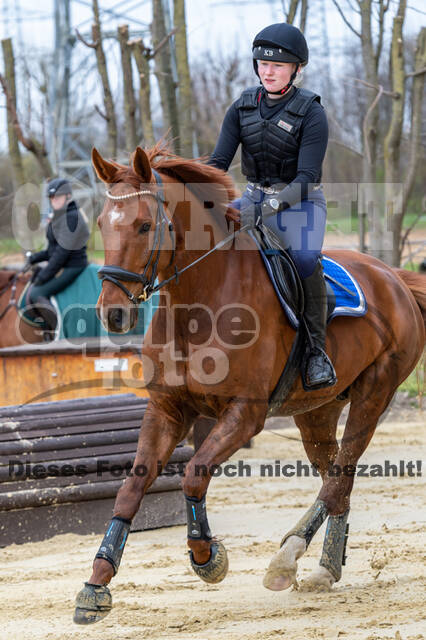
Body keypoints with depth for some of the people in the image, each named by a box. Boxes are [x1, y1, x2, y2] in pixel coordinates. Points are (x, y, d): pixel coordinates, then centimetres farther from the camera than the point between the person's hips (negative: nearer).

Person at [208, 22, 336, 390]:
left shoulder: (311, 113, -14)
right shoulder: (243, 107, 1)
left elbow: (305, 178, -21)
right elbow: (219, 161, 0)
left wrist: (267, 208, -36)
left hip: (300, 202, -5)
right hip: (255, 196, 5)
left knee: (305, 258, -34)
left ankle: (317, 351, -23)